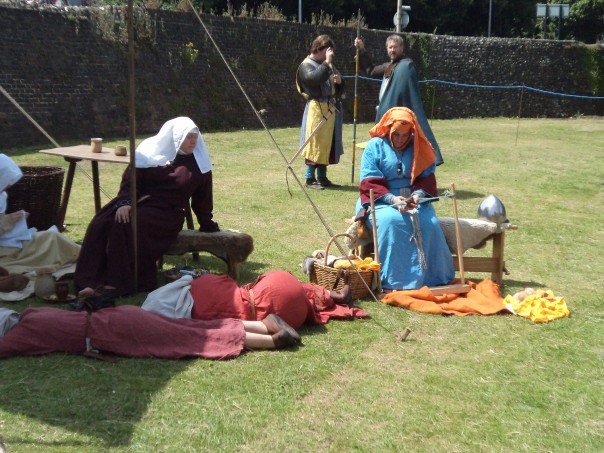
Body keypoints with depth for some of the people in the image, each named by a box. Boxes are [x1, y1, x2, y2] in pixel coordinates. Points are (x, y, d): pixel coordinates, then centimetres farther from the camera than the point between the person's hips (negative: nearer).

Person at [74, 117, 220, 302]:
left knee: (125, 225, -32)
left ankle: (117, 284, -30)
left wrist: (208, 225, 19)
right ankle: (92, 283, -30)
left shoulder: (200, 164, 6)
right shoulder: (151, 151, 5)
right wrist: (125, 202, -18)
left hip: (166, 214, -2)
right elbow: (130, 179, -1)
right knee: (100, 224, -26)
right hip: (137, 203, 2)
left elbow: (202, 199, 14)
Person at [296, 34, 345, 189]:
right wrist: (327, 62, -19)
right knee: (315, 143, -7)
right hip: (317, 109, -8)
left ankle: (322, 177, 16)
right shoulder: (306, 65, -4)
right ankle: (310, 178, -2)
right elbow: (315, 78, -25)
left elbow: (339, 89, 23)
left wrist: (339, 81, 1)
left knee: (327, 143, 9)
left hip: (331, 109, 8)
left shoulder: (327, 65, 20)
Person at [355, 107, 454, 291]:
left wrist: (418, 195, -18)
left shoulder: (419, 147, 9)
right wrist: (392, 199, -23)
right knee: (391, 221, -36)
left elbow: (427, 177, 4)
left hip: (414, 199, 3)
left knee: (429, 223, -28)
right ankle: (392, 281, -30)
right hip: (381, 200, -3)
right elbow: (369, 183, -8)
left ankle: (431, 277, -16)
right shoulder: (375, 145, -1)